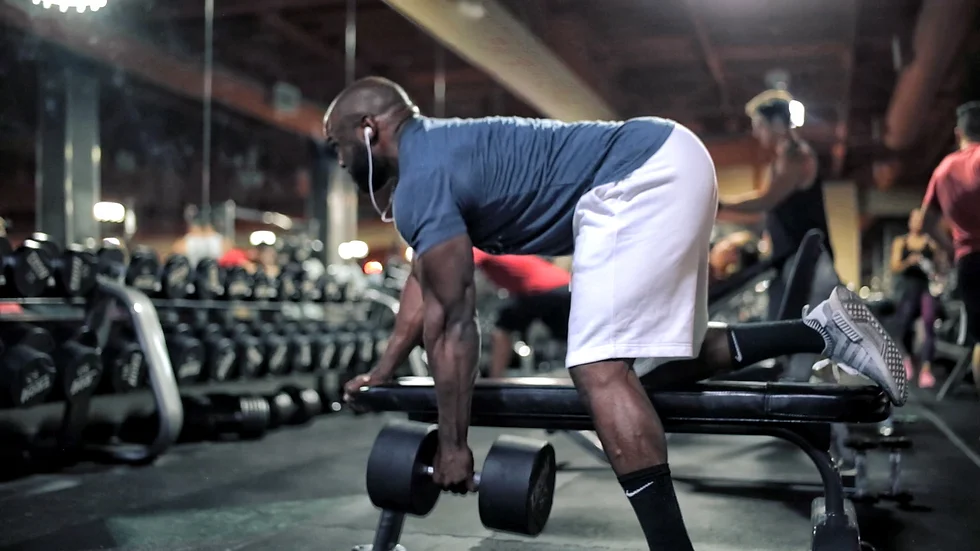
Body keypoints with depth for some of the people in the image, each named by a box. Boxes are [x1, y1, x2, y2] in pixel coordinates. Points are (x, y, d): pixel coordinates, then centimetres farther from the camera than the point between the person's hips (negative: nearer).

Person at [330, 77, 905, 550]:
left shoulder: (420, 184, -10)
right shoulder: (433, 152, 20)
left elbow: (453, 322, -10)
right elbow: (425, 281, 29)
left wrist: (453, 446, -2)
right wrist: (385, 370, 33)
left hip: (644, 180, -11)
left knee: (600, 370, -15)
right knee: (659, 364, 16)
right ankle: (821, 327, 13)